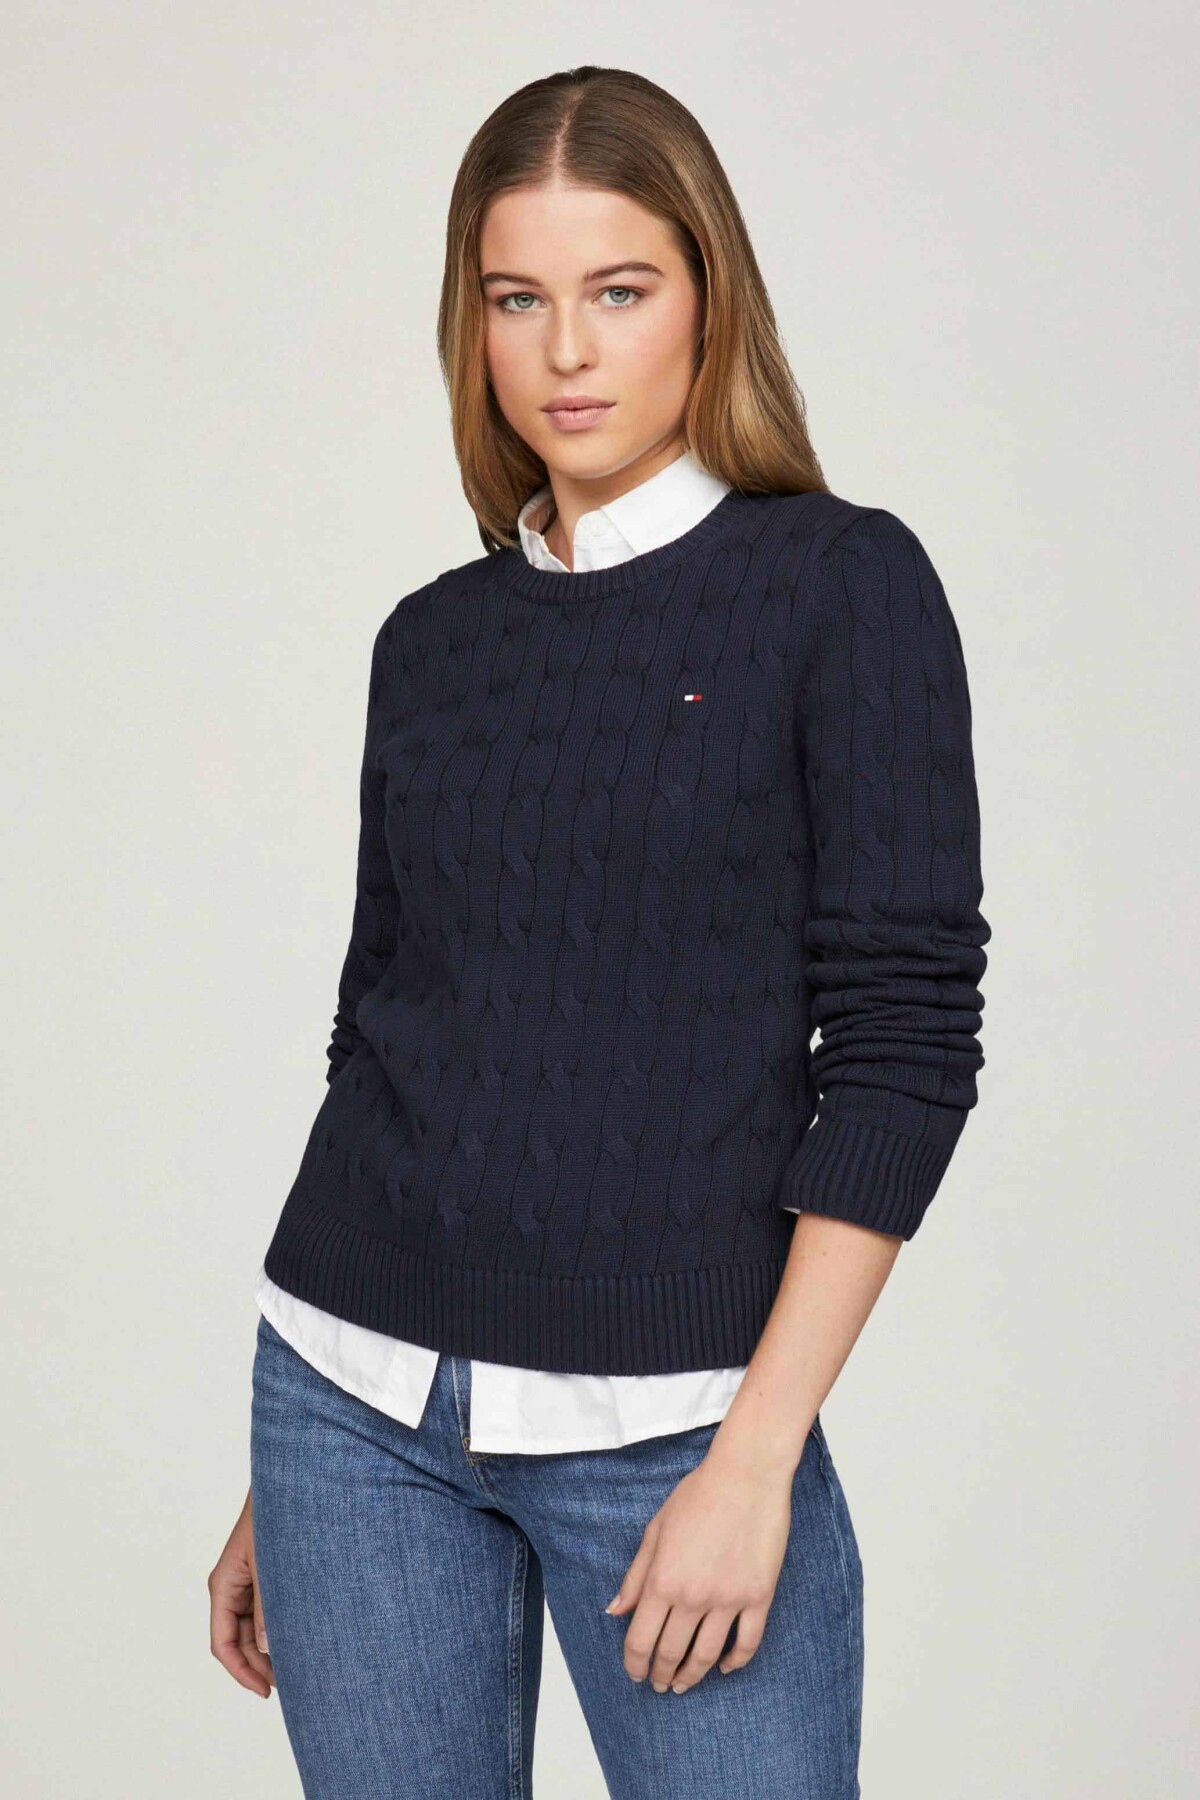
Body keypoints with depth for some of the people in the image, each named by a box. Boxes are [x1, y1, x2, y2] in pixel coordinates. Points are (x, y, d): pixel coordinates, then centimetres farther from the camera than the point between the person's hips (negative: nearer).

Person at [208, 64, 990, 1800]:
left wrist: (755, 1460, -14)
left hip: (665, 1423, -4)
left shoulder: (841, 583, -4)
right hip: (360, 1398, 4)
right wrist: (284, 1480, 15)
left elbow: (906, 1038, -9)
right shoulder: (433, 636, 8)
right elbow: (377, 1029, 13)